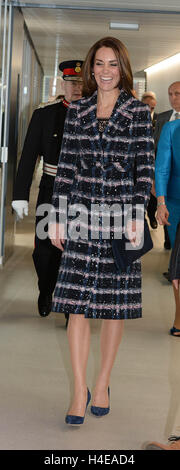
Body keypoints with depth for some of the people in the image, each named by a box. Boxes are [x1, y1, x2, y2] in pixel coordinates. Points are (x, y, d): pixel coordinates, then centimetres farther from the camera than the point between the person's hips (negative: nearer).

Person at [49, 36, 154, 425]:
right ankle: (80, 391, 5)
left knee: (115, 305, 6)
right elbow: (65, 167, 8)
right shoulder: (77, 111, 8)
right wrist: (57, 217, 5)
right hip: (82, 216, 1)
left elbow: (145, 169, -1)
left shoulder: (138, 112, 2)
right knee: (77, 305, -3)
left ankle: (103, 385, 20)